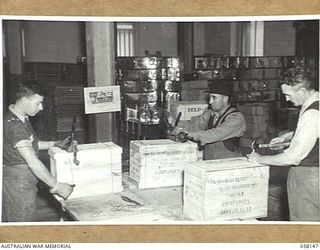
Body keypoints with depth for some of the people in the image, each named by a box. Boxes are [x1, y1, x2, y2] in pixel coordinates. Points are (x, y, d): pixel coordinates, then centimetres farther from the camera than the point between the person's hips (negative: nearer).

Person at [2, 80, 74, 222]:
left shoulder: (21, 119, 7)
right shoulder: (15, 125, -26)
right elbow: (33, 162, -28)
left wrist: (55, 144, 10)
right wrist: (56, 186, -24)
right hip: (18, 185, -10)